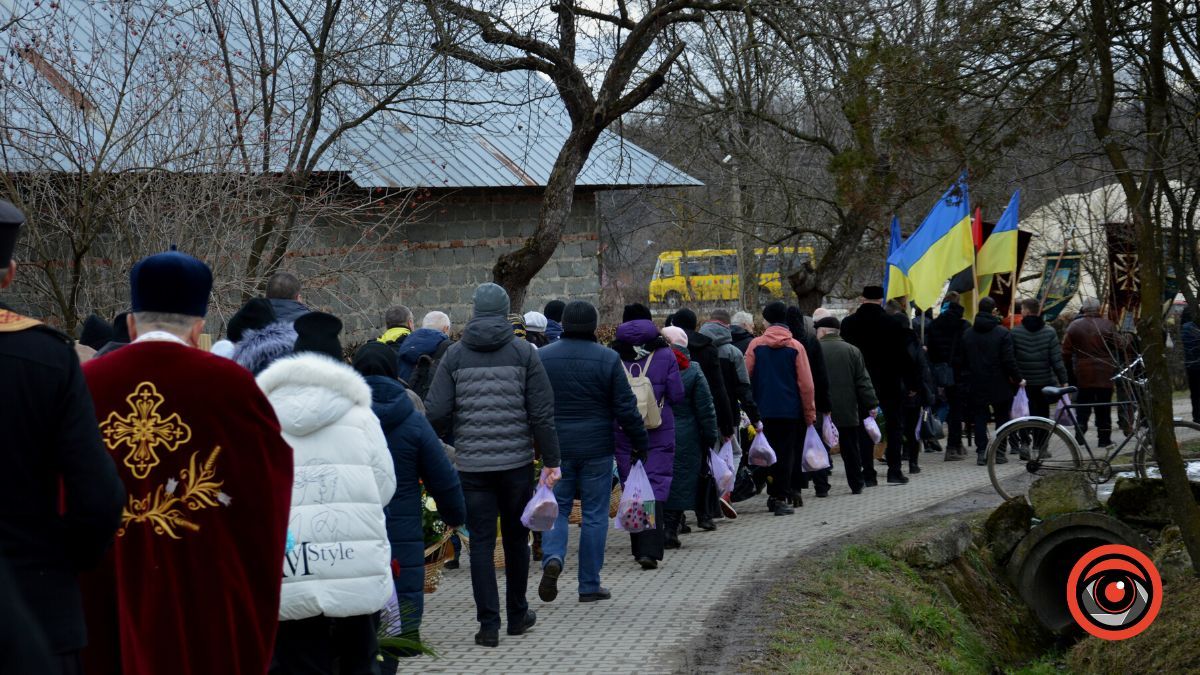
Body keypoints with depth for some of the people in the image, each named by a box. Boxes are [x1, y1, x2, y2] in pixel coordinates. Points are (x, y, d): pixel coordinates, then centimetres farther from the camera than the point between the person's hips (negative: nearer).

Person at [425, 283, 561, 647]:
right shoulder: (523, 352, -1)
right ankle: (517, 614, 26)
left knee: (481, 542, 4)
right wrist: (551, 461, 1)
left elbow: (436, 412, -5)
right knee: (516, 538, 15)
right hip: (516, 462, 0)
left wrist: (450, 440, 15)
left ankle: (489, 623, 0)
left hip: (472, 464, 0)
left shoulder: (455, 354, 1)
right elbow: (542, 413, -5)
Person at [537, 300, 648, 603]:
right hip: (596, 448, -2)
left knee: (556, 509, 12)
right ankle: (589, 586, 9)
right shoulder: (608, 359, -6)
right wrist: (642, 443, 5)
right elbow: (626, 408, -6)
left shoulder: (542, 358, 0)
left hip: (556, 449, 2)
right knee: (594, 514, 6)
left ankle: (553, 558, -16)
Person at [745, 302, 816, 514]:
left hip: (763, 409, 2)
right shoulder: (795, 347, -4)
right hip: (790, 409, -1)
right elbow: (806, 383, -4)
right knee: (786, 454, 3)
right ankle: (781, 498, -2)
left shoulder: (756, 345, -1)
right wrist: (810, 413, 4)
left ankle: (773, 496, 18)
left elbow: (746, 378, -1)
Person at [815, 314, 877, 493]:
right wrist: (871, 404, 4)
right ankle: (856, 485, 16)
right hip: (847, 411, 3)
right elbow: (863, 381, 1)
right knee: (850, 449, 11)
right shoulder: (852, 351, 2)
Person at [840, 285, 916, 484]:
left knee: (864, 429, 5)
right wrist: (910, 383, 1)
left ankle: (868, 474, 1)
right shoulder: (892, 323, -7)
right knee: (894, 427, 9)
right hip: (890, 384, -1)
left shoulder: (848, 323, -1)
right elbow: (904, 355, -6)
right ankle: (894, 471, 6)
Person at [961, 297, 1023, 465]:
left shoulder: (967, 334, 4)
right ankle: (1000, 452, 6)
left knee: (979, 419, 6)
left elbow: (963, 361, 6)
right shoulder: (1002, 333, -9)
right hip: (999, 386, -3)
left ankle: (981, 452, -2)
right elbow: (1009, 360, -13)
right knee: (1002, 419, 8)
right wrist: (1017, 379, -4)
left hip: (976, 386, 3)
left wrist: (966, 382, 13)